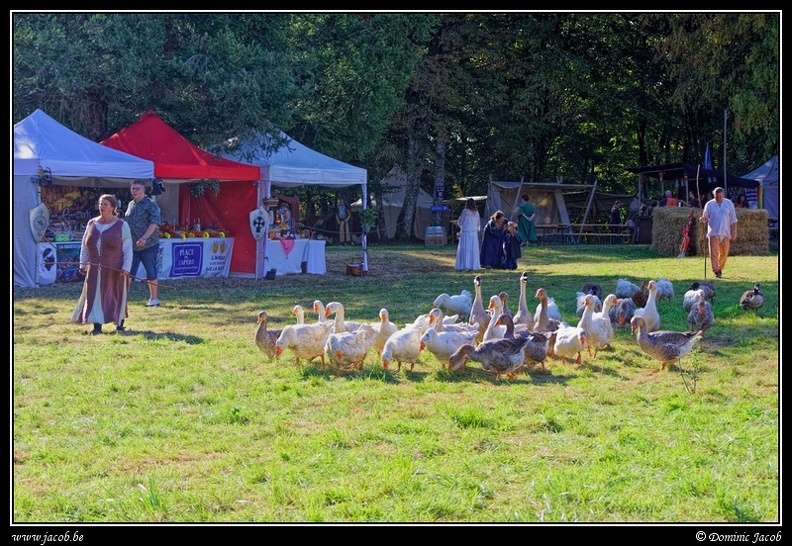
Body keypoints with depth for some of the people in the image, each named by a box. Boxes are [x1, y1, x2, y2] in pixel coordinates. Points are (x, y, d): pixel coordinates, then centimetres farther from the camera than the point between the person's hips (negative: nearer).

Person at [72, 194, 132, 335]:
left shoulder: (121, 225, -2)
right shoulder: (91, 224, 10)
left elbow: (128, 249, -5)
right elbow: (84, 246, 15)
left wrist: (126, 267, -13)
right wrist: (82, 264, 10)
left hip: (115, 270, -3)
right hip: (95, 270, 3)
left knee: (118, 297, 5)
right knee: (95, 296, -2)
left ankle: (120, 324, 19)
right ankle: (97, 326, -1)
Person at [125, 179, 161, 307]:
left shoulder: (150, 204, -8)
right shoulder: (131, 204, 14)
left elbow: (154, 222, -18)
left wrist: (144, 237, -27)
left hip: (148, 245, -6)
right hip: (132, 246, 6)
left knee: (151, 273, 3)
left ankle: (153, 299, 13)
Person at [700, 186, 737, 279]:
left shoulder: (729, 204, 6)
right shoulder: (709, 204, 3)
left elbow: (733, 219, 9)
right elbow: (705, 217, 7)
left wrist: (734, 231, 4)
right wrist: (702, 219, -17)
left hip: (725, 233, 2)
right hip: (713, 233, -2)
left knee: (724, 253, 6)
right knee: (714, 252, -11)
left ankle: (720, 268, 26)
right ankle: (716, 271, -9)